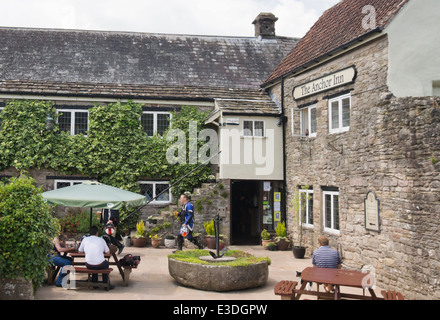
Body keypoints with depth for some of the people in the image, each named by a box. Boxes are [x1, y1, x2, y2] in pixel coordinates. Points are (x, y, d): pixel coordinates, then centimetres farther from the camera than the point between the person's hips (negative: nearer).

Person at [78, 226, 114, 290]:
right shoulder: (101, 240, 3)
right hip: (100, 265, -2)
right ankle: (105, 284, 35)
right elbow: (108, 252, 9)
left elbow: (80, 251, 17)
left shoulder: (85, 239, 5)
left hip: (89, 266, 2)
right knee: (106, 263, 34)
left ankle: (95, 284, 39)